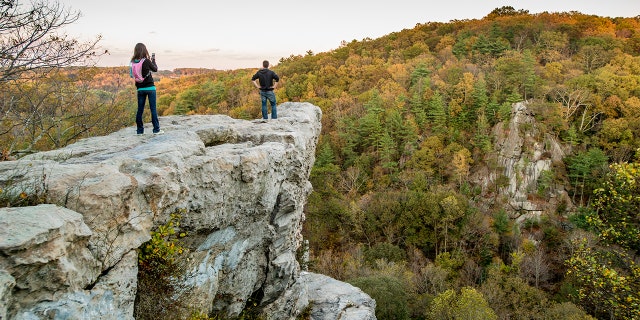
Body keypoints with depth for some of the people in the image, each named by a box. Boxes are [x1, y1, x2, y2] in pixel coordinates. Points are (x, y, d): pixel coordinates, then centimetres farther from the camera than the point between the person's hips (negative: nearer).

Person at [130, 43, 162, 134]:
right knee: (153, 108, 1)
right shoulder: (146, 61, -12)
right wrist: (153, 60, 18)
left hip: (140, 89, 4)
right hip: (150, 87, -4)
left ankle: (139, 130, 12)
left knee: (140, 109, 9)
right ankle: (156, 129, 3)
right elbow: (155, 69, 2)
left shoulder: (133, 62, -1)